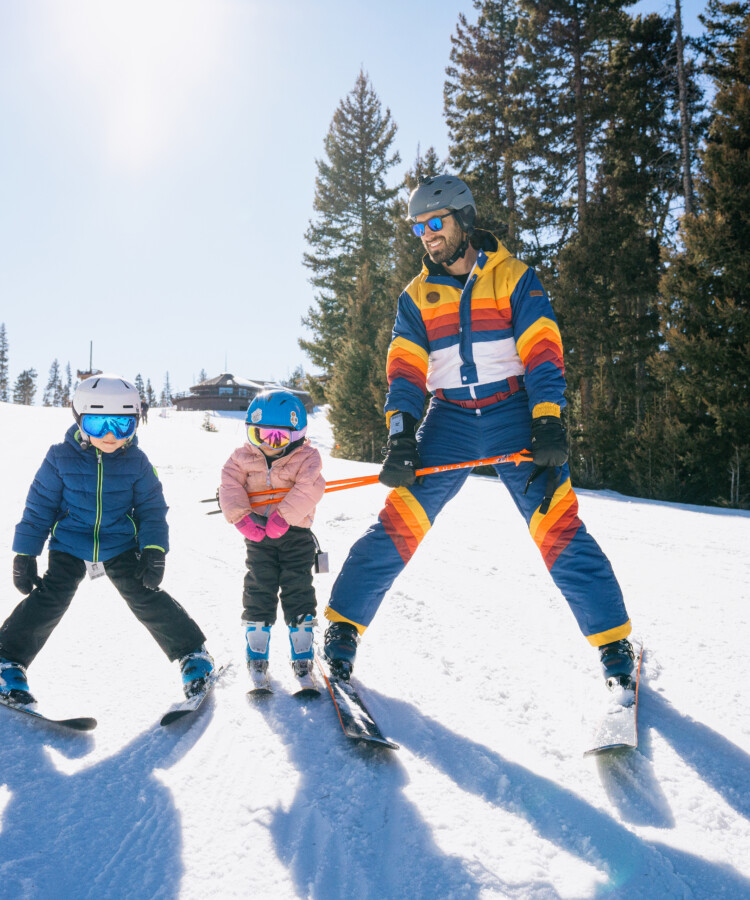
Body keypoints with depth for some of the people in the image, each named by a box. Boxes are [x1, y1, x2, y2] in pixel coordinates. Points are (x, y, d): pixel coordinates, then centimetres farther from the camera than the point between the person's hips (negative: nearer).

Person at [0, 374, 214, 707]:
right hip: (70, 544, 0)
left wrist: (154, 551, -11)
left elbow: (152, 508, 0)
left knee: (147, 598, -6)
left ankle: (192, 654, 9)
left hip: (121, 545, 0)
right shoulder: (61, 458, -9)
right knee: (49, 599, -12)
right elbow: (39, 506, -2)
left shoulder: (136, 462, -7)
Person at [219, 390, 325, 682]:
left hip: (295, 531, -2)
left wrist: (284, 516, -26)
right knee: (259, 587, 0)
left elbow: (308, 489, -19)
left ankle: (302, 651, 10)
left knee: (297, 587, -2)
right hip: (258, 534, 2)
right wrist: (241, 518, -18)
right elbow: (230, 486, -4)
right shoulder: (243, 457, 1)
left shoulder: (305, 457, -7)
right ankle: (256, 651, 11)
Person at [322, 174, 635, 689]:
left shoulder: (514, 277, 1)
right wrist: (400, 438, -11)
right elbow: (406, 371, 3)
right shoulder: (417, 296, 9)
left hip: (514, 413, -2)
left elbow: (542, 353, -6)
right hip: (449, 419, 2)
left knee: (558, 526, -10)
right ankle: (343, 626, 3)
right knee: (400, 521, -10)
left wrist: (548, 424, -19)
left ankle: (614, 642, 3)